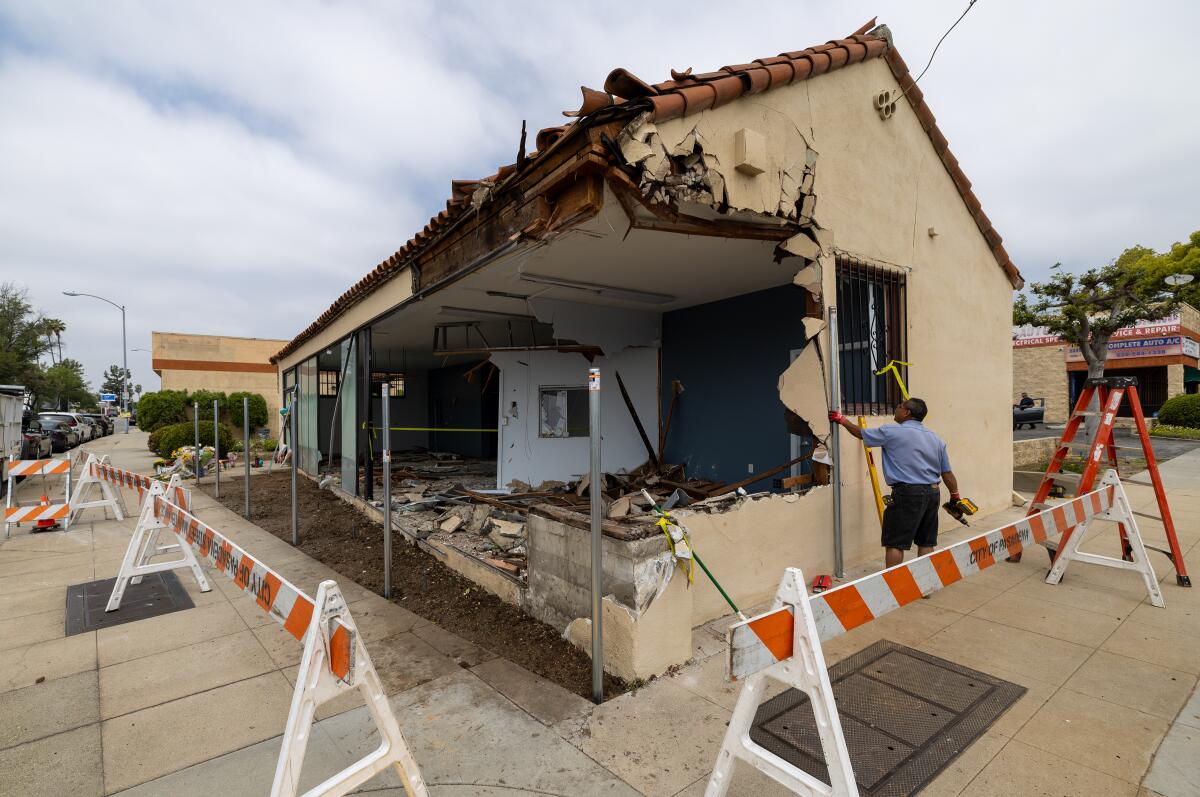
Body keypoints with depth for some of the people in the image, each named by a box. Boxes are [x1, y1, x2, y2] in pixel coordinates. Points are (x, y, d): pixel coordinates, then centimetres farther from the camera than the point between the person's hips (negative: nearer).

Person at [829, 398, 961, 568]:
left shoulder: (891, 432, -7)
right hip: (933, 493, 7)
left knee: (894, 543, -2)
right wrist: (955, 495, 23)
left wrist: (843, 420, 20)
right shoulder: (936, 439, 12)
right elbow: (947, 473, 13)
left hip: (908, 492, -7)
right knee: (926, 543, 15)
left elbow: (861, 433, 5)